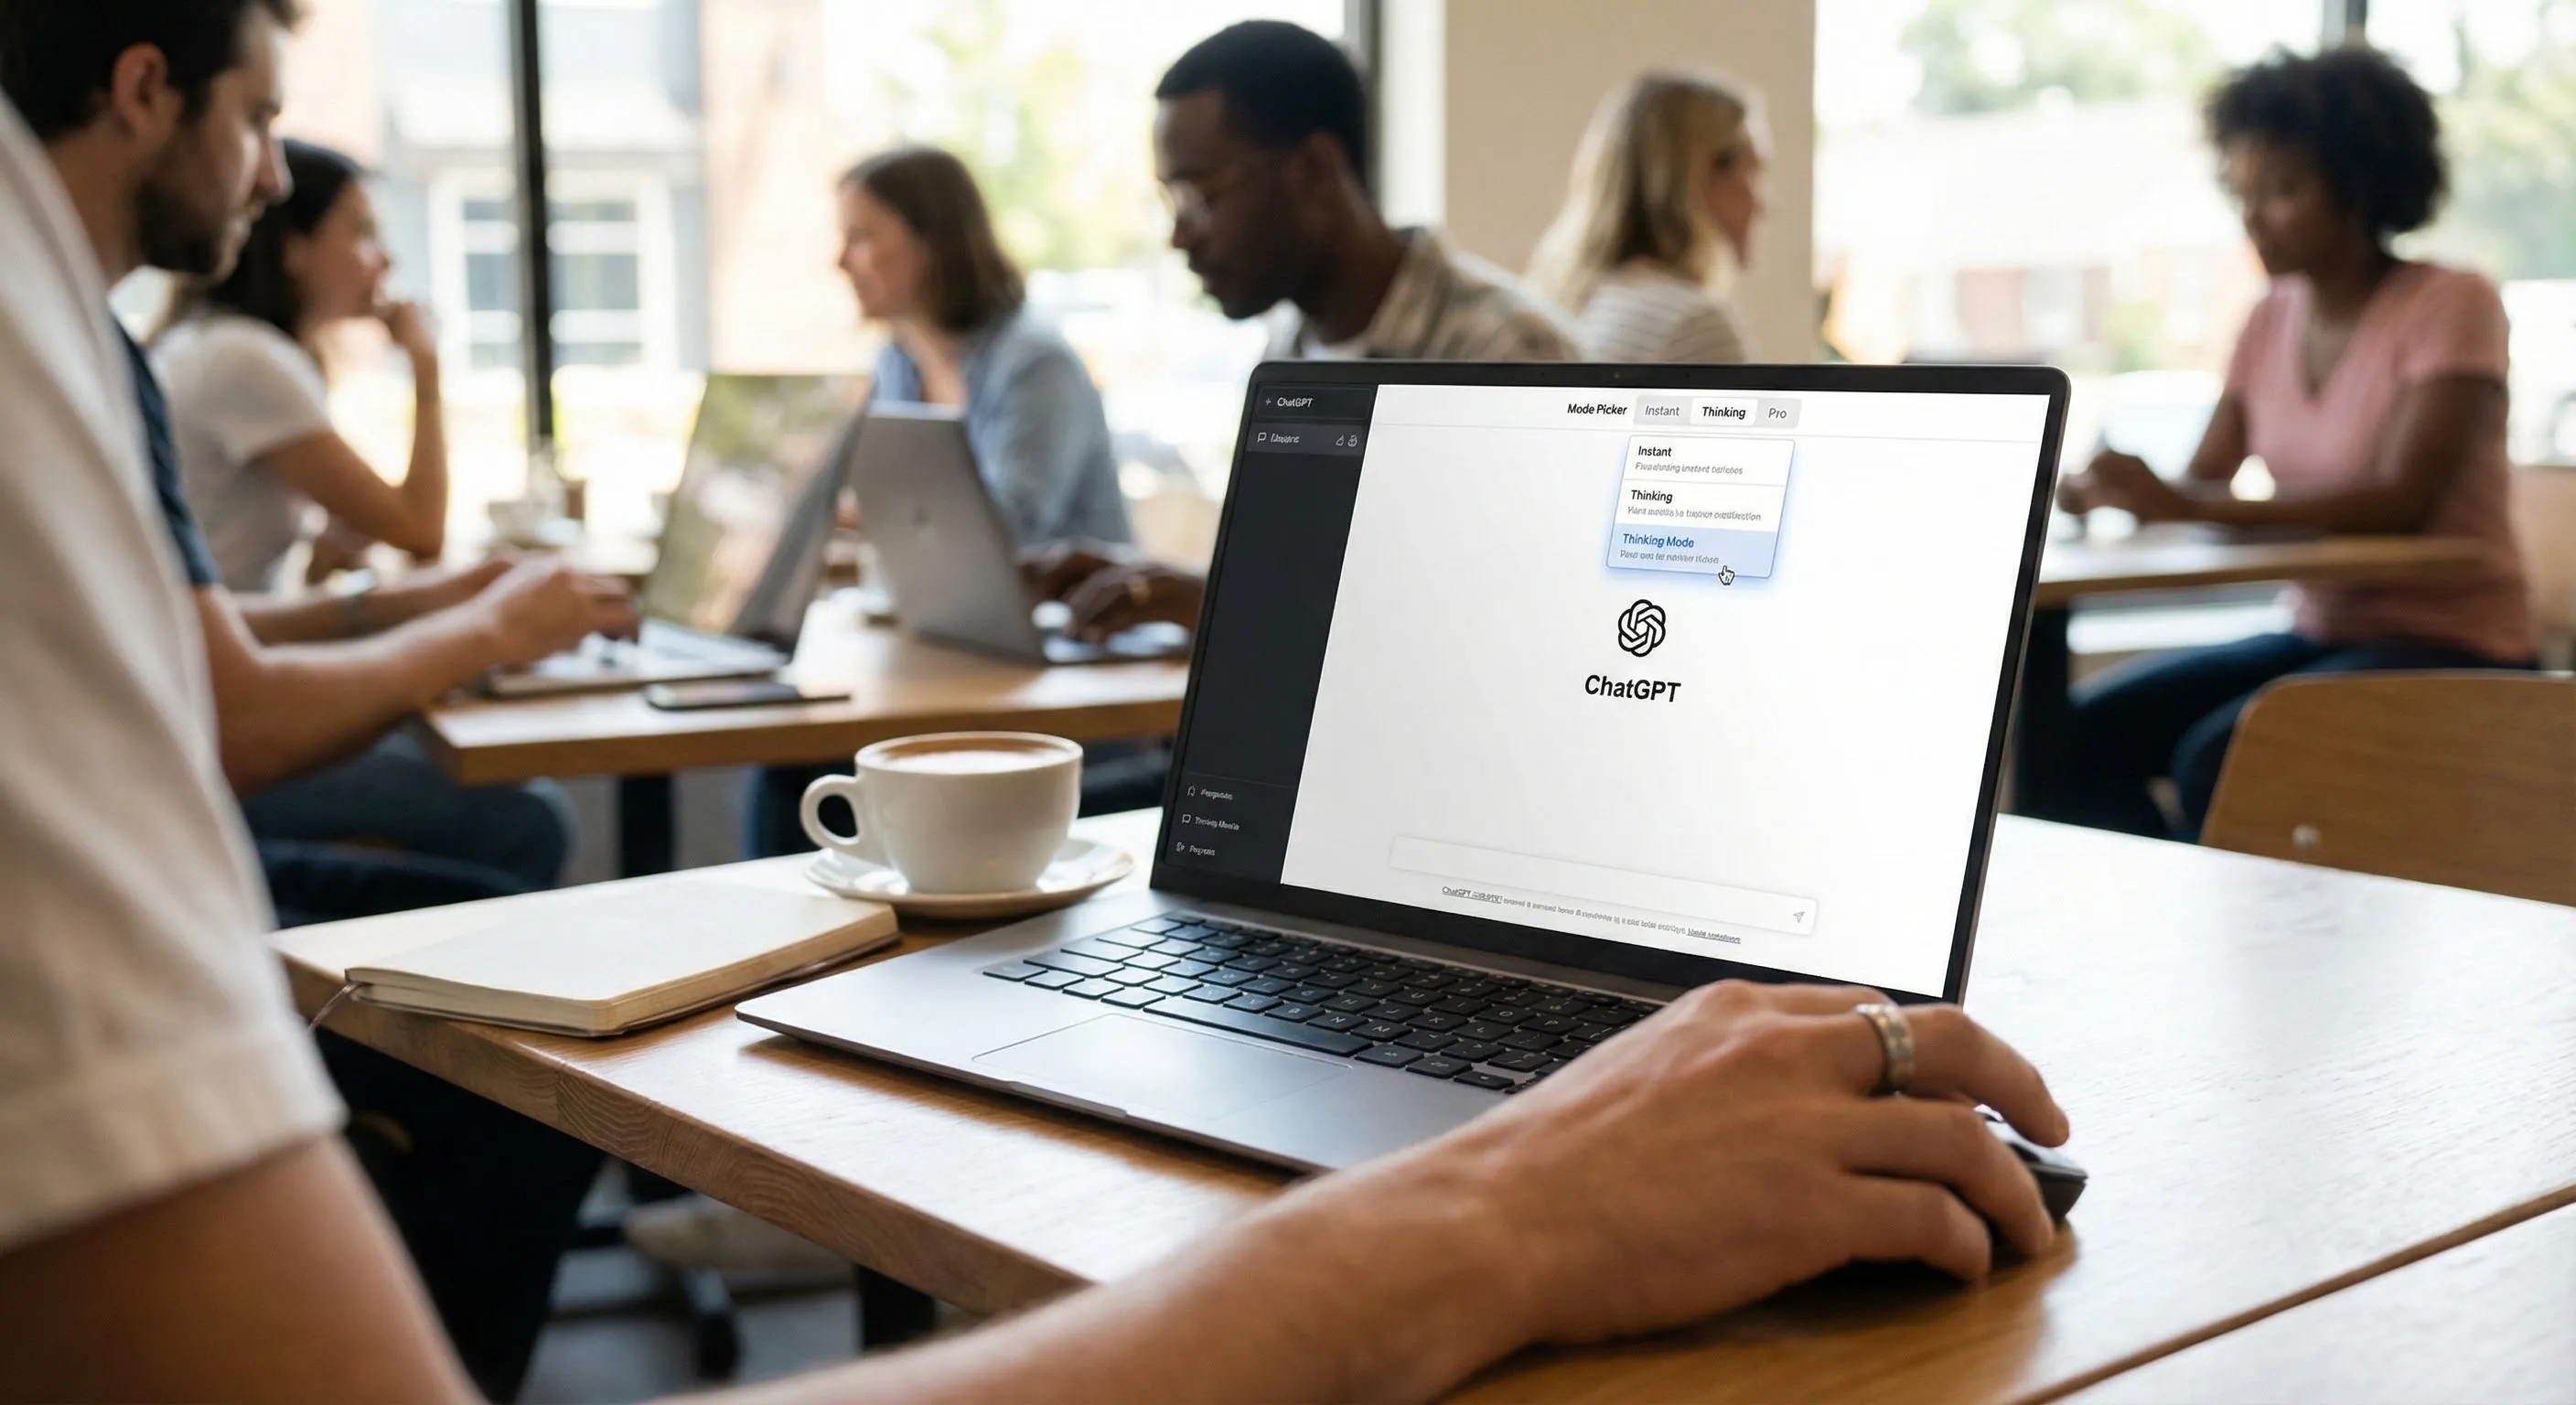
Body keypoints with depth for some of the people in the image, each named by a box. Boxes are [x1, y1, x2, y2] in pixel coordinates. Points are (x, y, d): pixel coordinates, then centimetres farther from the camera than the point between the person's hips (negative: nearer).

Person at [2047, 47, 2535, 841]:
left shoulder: (2453, 308, -11)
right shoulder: (2273, 320, 8)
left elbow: (2401, 499, -24)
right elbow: (2202, 486, 3)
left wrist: (2185, 505, -34)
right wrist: (2110, 491, -20)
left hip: (2452, 654, -6)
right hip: (2322, 633, 6)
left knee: (2216, 761, -29)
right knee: (2080, 738, -12)